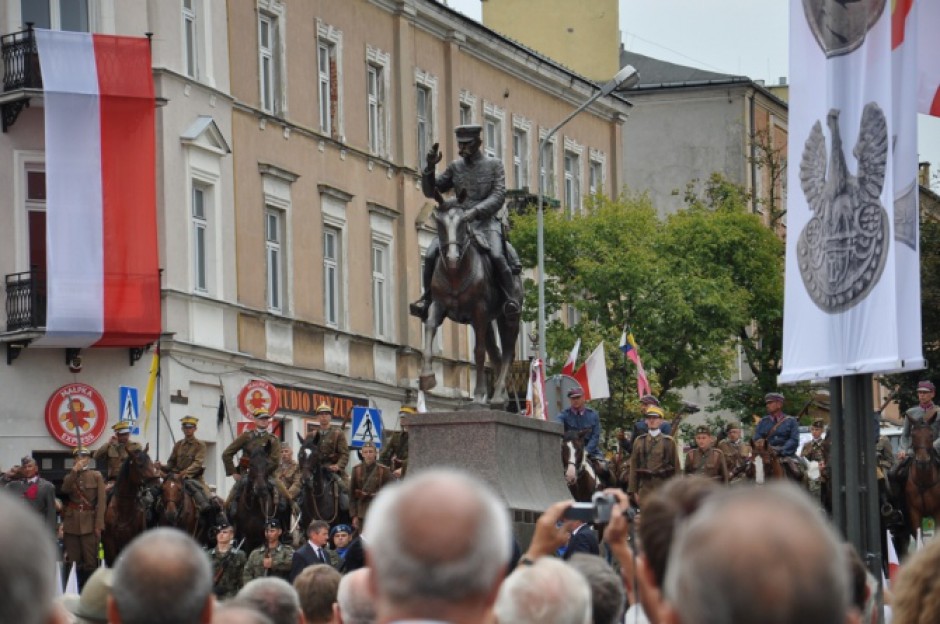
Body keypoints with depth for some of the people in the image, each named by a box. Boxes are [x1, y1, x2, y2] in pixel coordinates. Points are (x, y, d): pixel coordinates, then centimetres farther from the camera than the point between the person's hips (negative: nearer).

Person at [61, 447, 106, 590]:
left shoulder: (96, 476, 4)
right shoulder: (69, 477, 12)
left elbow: (101, 501, -3)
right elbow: (65, 490, -11)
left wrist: (99, 524, -10)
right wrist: (74, 471, -15)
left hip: (89, 523, -3)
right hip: (71, 523, 3)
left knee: (90, 562, -4)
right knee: (74, 561, 5)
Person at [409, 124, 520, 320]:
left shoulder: (494, 165, 3)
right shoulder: (455, 167, 12)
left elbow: (498, 197, -8)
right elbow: (430, 191, 11)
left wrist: (475, 211, -24)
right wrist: (430, 167, -6)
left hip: (487, 222, -3)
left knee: (496, 255, -32)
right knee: (431, 255, -18)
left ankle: (512, 298, -20)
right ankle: (427, 298, -4)